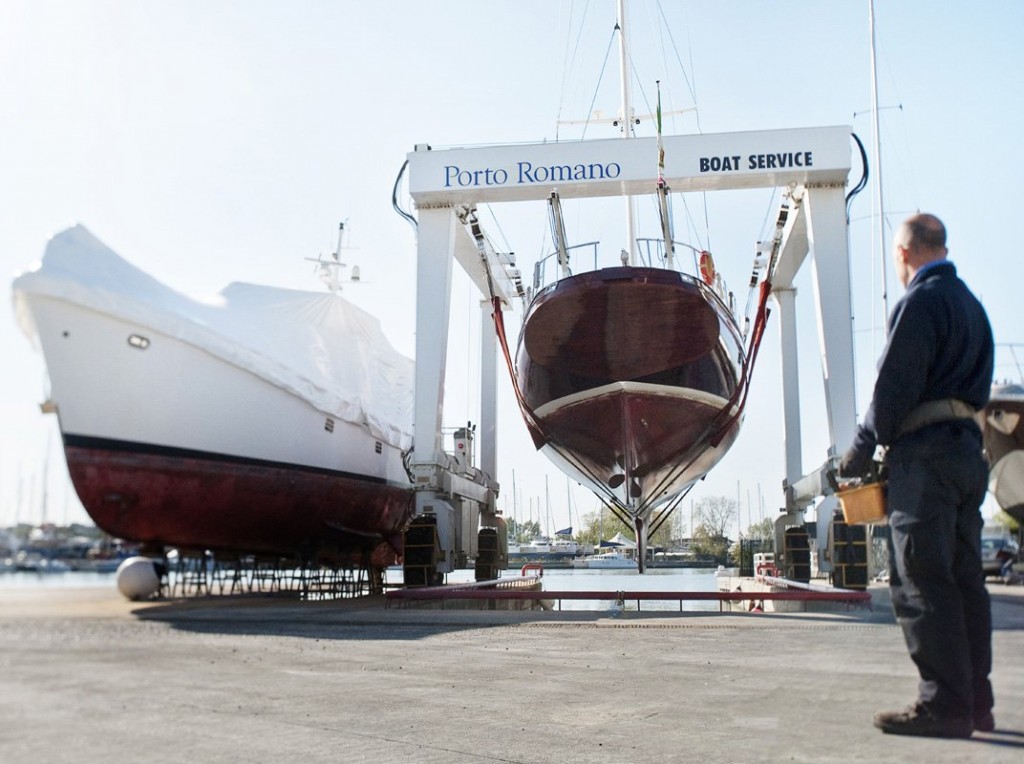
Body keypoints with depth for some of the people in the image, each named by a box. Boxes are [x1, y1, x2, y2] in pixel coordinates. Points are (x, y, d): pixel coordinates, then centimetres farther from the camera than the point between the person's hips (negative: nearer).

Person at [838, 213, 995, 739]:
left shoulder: (920, 301, -9)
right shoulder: (972, 305, 20)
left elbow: (895, 383, -14)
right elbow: (978, 387, 20)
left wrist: (864, 447, -6)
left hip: (925, 452, -9)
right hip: (968, 448, 9)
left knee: (921, 582, -7)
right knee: (964, 579, 11)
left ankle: (944, 706, -5)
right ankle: (975, 703, 16)